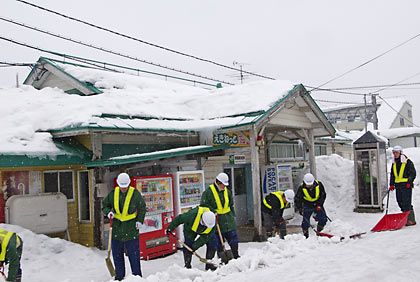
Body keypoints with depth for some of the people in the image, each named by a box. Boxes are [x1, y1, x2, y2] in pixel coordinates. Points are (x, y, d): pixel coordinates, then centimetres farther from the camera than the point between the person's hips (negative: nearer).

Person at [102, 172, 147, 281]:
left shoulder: (135, 193, -6)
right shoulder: (113, 193, -1)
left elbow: (142, 208, 6)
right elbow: (105, 205, 12)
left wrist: (140, 221, -3)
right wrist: (108, 212, -8)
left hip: (131, 228, -3)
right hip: (117, 228, 3)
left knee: (134, 254, 2)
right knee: (117, 254, 11)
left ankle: (137, 276, 15)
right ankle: (119, 276, 26)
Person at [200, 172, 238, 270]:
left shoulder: (227, 191, 9)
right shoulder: (208, 192, -11)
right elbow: (203, 205, -9)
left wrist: (233, 216, 17)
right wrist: (213, 211, -17)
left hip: (228, 219, 6)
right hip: (215, 219, -6)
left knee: (234, 240, 11)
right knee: (216, 243, -4)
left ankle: (236, 257, 32)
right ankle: (208, 264, 7)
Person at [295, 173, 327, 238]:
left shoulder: (319, 185, -17)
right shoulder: (301, 188, -21)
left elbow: (323, 195, -4)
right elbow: (297, 199, -13)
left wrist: (319, 205, -12)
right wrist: (300, 209, -23)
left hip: (318, 204, 2)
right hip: (307, 206, -2)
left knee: (323, 219, -3)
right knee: (306, 222, -5)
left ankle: (319, 232, 19)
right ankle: (306, 235, 15)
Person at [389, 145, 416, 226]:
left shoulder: (408, 162, -4)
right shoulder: (394, 163, 15)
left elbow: (413, 173, -5)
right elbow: (392, 175, 20)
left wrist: (409, 182, -14)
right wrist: (391, 184, 11)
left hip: (406, 186, -6)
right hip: (398, 186, 6)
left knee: (406, 202, -10)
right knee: (400, 202, 6)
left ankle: (411, 220, -4)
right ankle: (405, 218, 16)